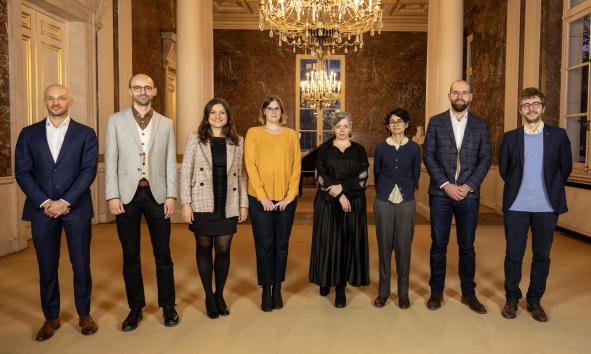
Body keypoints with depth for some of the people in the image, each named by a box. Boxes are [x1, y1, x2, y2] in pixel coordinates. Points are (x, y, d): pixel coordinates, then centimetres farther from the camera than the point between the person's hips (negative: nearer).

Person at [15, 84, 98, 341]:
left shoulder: (85, 134, 4)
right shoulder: (29, 134, 9)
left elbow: (88, 171, -4)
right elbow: (22, 172, 2)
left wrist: (65, 201, -13)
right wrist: (44, 202, -10)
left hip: (76, 209, -1)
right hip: (42, 209, 2)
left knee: (81, 265, 5)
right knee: (47, 267, 9)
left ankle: (84, 314, 21)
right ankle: (51, 318, 24)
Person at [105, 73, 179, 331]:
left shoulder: (165, 123, 8)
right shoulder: (116, 121, 5)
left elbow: (171, 162, 6)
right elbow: (111, 160, 1)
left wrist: (171, 196, -2)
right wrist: (112, 196, -6)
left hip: (156, 194, 1)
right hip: (127, 195, 0)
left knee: (163, 254, 6)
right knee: (130, 256, 8)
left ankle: (168, 306, 20)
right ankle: (136, 308, 22)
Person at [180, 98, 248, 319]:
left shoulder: (237, 141, 7)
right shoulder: (195, 138, 1)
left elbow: (241, 175, 9)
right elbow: (185, 172, -2)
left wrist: (243, 203, 5)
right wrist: (186, 203, -8)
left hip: (228, 206, 2)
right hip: (202, 205, -1)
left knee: (223, 250, 6)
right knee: (204, 249, 8)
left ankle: (220, 295, 24)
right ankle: (209, 296, 23)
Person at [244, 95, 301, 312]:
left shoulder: (291, 135, 8)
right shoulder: (253, 133, 3)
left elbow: (296, 166, 4)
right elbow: (250, 166, -4)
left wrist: (290, 196, -6)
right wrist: (263, 197, -12)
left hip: (286, 199, 2)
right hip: (260, 199, -2)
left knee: (281, 245, 9)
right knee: (264, 246, 3)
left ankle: (277, 289, 24)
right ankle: (266, 291, 18)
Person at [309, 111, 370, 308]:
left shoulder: (359, 150, 7)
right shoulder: (324, 149, 4)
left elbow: (363, 178, -1)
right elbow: (321, 177, -5)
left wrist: (341, 187, -14)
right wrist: (339, 196, -14)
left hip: (354, 203, 1)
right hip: (328, 203, 0)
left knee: (348, 243, 0)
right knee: (328, 242, 2)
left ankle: (341, 288, 7)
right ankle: (326, 280, 22)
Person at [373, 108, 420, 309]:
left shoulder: (414, 148, 4)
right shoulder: (381, 147, 4)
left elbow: (415, 176, 12)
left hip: (406, 202, 0)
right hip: (384, 202, 0)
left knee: (403, 247, 3)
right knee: (384, 246, 5)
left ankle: (403, 293, 16)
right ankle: (383, 291, 17)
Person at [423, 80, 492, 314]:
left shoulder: (479, 125, 7)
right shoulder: (436, 122, 3)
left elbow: (485, 158, 3)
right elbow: (428, 156, -2)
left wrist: (468, 186, -9)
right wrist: (446, 184, -11)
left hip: (469, 193, 1)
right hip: (440, 192, -1)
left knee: (467, 246, 9)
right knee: (438, 245, 6)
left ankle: (468, 294, 23)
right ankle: (436, 292, 20)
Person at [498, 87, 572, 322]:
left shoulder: (558, 135, 2)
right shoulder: (510, 137, 3)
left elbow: (565, 168, 8)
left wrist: (551, 190, 8)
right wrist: (519, 188, 9)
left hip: (547, 207, 1)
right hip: (516, 207, 0)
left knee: (542, 256, 9)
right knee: (514, 255, 5)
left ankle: (534, 301, 25)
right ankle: (512, 299, 21)